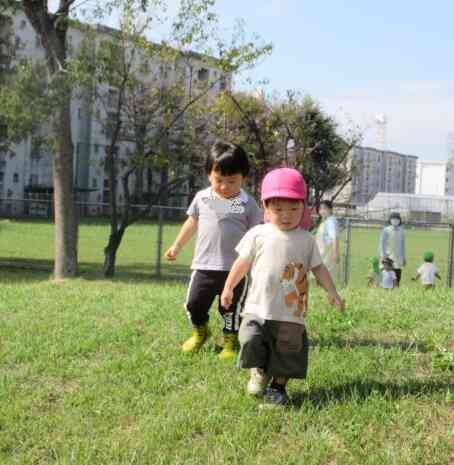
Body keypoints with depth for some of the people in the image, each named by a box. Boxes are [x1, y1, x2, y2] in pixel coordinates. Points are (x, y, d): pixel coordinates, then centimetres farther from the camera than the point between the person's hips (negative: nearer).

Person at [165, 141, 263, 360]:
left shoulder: (248, 204, -5)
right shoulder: (201, 198, 4)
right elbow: (192, 223, 18)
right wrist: (176, 247, 24)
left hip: (235, 268, -3)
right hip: (204, 265, 3)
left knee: (231, 308, 7)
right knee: (194, 303, 8)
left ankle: (231, 341, 27)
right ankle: (200, 332, 36)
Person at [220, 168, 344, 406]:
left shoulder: (306, 240, 4)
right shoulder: (257, 234, 1)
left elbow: (318, 268, 9)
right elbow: (242, 263, 10)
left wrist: (332, 293, -2)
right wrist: (228, 288, 14)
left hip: (291, 313, 1)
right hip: (258, 307, -1)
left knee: (287, 350, 3)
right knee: (252, 341, -12)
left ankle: (278, 386, 23)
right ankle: (259, 372, 17)